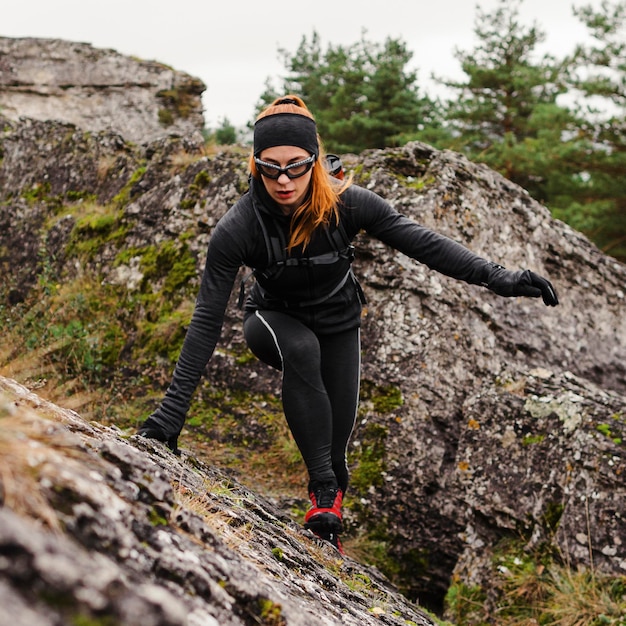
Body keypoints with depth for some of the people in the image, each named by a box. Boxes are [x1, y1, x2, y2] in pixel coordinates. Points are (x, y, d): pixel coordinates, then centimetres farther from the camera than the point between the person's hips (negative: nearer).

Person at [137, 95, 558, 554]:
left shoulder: (347, 204, -27)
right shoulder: (238, 229, -29)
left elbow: (421, 243, -22)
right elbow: (208, 318, -28)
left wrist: (497, 277, -29)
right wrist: (175, 404, -32)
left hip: (338, 325, 2)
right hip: (275, 321, -2)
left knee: (335, 445, -5)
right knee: (301, 350, -38)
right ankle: (323, 492, -30)